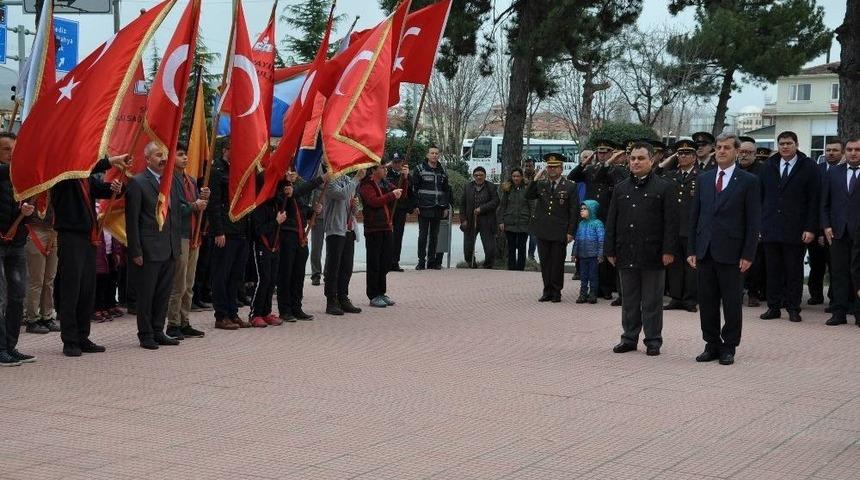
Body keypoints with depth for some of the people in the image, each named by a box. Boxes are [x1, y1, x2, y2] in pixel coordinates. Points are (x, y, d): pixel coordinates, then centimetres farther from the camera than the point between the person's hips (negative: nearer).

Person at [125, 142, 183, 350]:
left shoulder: (171, 182, 13)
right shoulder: (137, 182, -8)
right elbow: (132, 221, -10)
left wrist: (177, 244, 12)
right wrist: (135, 251, -14)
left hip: (170, 249, 7)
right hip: (149, 250, -7)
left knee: (164, 293, 12)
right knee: (146, 294, 2)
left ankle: (158, 331, 22)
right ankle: (145, 335, 11)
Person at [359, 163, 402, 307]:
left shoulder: (385, 183, 14)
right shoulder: (366, 186, -10)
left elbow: (400, 193, 13)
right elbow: (374, 201, -23)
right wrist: (392, 195, -19)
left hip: (387, 228, 7)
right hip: (373, 229, -7)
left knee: (385, 263, 12)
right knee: (374, 263, -1)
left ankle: (381, 293, 22)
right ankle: (373, 296, 4)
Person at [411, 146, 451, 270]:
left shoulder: (442, 171, 13)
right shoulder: (419, 169, 0)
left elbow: (447, 189, 18)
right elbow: (413, 188, -3)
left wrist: (446, 207, 11)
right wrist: (415, 205, -10)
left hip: (438, 209, 4)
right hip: (424, 208, -4)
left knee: (434, 235, 8)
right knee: (423, 234, -3)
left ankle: (432, 260, 14)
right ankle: (421, 261, 1)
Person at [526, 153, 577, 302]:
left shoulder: (569, 187, 0)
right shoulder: (540, 184, 10)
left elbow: (573, 212, -1)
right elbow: (528, 196, 0)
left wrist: (570, 232, -6)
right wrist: (535, 179, -9)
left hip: (559, 233, -3)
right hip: (543, 232, 3)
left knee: (557, 263, 2)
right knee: (545, 262, 8)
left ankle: (556, 292, 10)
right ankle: (547, 291, 16)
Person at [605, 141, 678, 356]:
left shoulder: (664, 187, 0)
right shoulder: (621, 188, 12)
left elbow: (671, 222, -4)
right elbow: (611, 221, 13)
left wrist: (669, 250, -11)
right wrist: (610, 250, 7)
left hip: (653, 255, -4)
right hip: (627, 254, 4)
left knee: (652, 301, 2)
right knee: (629, 300, 10)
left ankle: (653, 340, 11)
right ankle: (629, 338, 19)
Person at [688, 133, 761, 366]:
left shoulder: (748, 181, -2)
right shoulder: (704, 179, 11)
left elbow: (753, 222, -4)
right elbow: (695, 216, 12)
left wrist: (748, 255, -10)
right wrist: (691, 249, 6)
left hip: (731, 252, -4)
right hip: (705, 251, 4)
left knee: (732, 302, 2)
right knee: (707, 301, 8)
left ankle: (729, 347, 12)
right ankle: (712, 345, 18)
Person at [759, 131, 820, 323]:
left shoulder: (808, 168, -1)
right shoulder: (768, 167, 9)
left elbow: (814, 201, -4)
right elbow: (760, 197, 11)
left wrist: (811, 229, -10)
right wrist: (758, 224, 5)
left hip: (796, 230, -3)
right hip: (770, 228, 3)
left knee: (794, 271, 3)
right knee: (773, 270, 5)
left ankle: (793, 308, 10)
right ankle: (773, 307, 12)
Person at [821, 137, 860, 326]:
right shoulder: (833, 172, 11)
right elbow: (824, 203, 11)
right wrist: (826, 226, 1)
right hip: (838, 231, 3)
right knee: (839, 273, 5)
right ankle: (839, 313, 9)